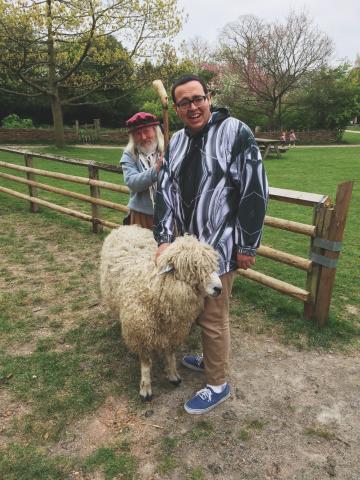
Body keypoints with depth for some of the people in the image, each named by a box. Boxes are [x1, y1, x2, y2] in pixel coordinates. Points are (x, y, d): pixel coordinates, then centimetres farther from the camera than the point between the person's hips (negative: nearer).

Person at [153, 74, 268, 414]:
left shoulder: (235, 132, -13)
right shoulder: (177, 141, 7)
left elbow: (254, 191, -15)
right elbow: (165, 190, 2)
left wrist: (247, 246, -14)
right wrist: (164, 239, -8)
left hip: (220, 245, -7)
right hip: (187, 243, 7)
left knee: (213, 318, 3)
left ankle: (218, 385, 24)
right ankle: (210, 359, 44)